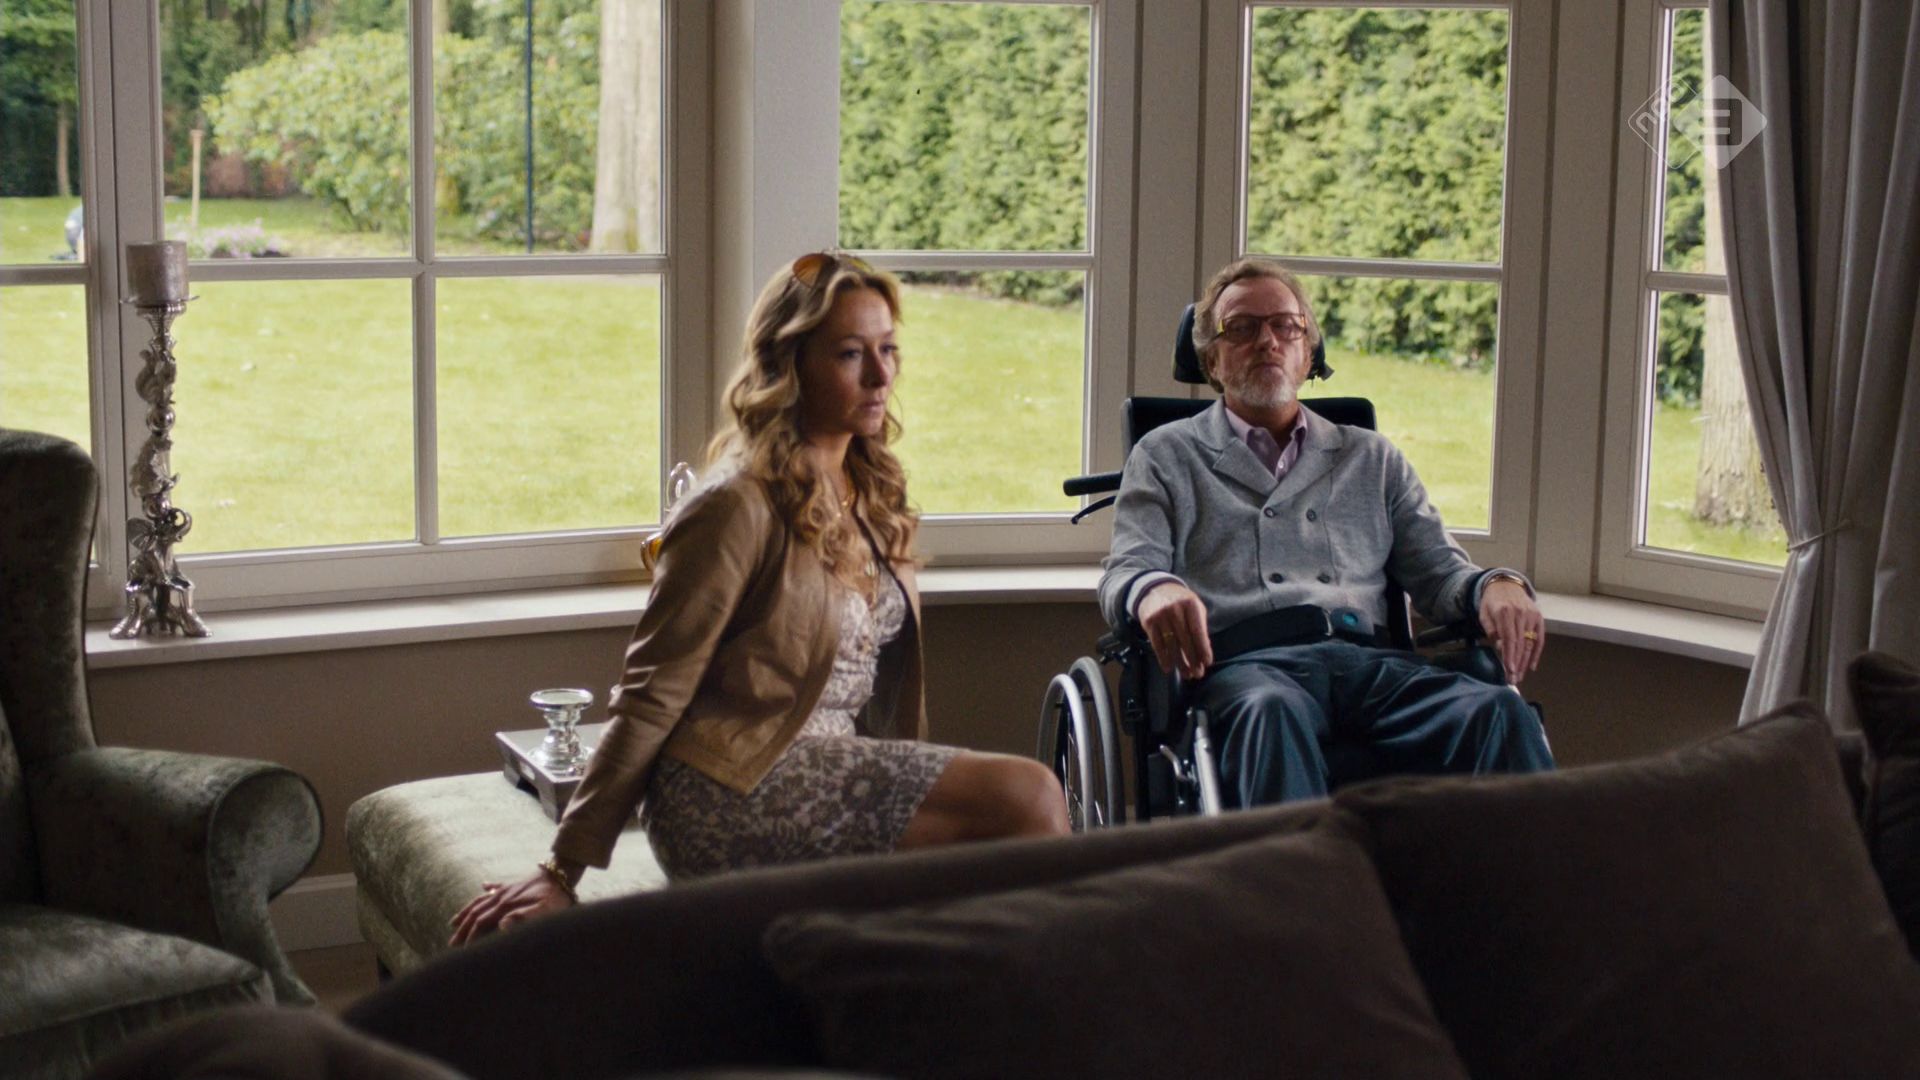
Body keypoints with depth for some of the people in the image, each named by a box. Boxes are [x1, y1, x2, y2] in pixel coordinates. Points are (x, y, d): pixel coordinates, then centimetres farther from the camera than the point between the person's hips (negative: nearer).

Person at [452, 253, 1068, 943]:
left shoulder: (871, 496, 13)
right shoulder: (740, 507, -11)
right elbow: (650, 699, -11)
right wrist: (563, 873, -11)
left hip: (835, 772, 8)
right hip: (733, 790, -8)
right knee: (1027, 798, -22)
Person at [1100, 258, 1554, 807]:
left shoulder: (1371, 458, 32)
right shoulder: (1167, 455, 24)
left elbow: (1439, 571, 25)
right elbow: (1125, 572, 10)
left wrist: (1496, 585, -1)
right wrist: (1154, 589, -17)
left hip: (1370, 658, 3)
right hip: (1246, 663, -3)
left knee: (1501, 713, -30)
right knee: (1272, 713, -42)